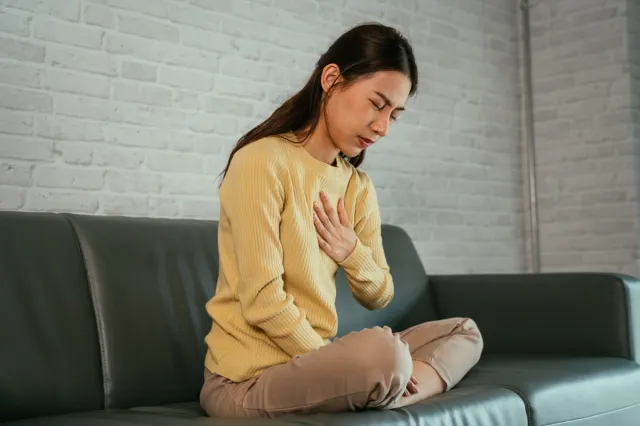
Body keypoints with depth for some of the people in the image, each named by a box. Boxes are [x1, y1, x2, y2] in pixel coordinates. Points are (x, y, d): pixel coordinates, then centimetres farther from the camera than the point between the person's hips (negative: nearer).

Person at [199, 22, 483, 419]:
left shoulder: (359, 187, 8)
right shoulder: (262, 162, -14)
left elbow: (379, 296, 14)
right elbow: (263, 303, -19)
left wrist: (353, 253, -7)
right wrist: (340, 368, -14)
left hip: (311, 359, 9)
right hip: (249, 378, -8)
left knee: (463, 333, 12)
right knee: (381, 352, -36)